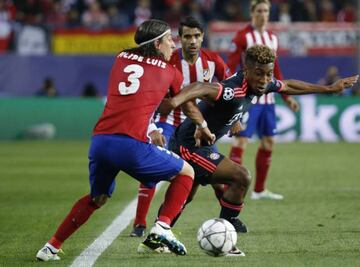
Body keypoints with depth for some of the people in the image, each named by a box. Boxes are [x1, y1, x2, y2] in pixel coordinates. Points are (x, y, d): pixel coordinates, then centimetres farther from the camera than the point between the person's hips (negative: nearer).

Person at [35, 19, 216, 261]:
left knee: (97, 198, 28)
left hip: (100, 141, 5)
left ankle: (51, 248, 24)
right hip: (131, 145, -5)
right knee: (186, 172, 15)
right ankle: (162, 228, 0)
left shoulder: (121, 59, 21)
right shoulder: (168, 71, 13)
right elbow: (188, 107, 30)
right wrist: (203, 129, 48)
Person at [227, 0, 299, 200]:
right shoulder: (243, 37, -7)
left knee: (269, 142, 10)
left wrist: (287, 97, 19)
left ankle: (260, 190, 20)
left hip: (268, 98, 7)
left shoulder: (272, 38, 13)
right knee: (241, 140, -11)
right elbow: (231, 68, -10)